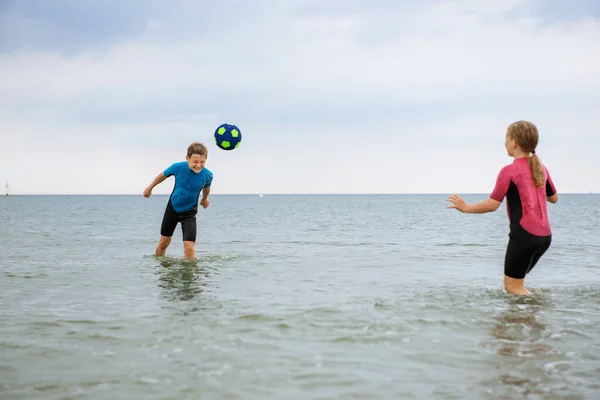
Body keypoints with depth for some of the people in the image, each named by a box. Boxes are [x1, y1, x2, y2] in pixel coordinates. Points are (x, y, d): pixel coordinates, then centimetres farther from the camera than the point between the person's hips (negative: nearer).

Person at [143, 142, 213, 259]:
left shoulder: (207, 175, -23)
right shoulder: (178, 167, -24)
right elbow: (163, 175, -2)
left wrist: (204, 199, 23)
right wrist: (150, 188, 12)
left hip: (189, 212, -1)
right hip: (173, 207, 1)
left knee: (189, 246, -18)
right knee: (164, 242, 16)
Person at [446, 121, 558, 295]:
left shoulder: (509, 171, -10)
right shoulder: (541, 168, 9)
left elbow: (492, 205, -12)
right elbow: (554, 198, 21)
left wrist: (465, 207, -1)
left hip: (524, 235, -7)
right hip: (545, 236, 7)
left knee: (512, 286, 3)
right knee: (516, 281, 21)